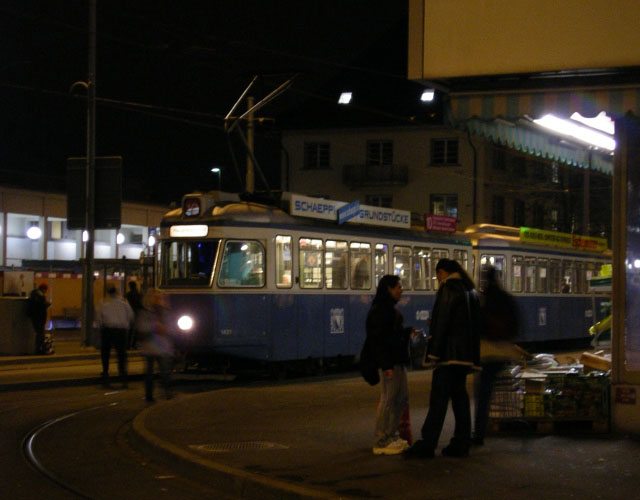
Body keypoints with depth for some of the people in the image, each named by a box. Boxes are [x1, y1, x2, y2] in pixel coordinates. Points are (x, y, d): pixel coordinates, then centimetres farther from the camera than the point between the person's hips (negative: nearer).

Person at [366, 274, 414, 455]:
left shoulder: (390, 309, 18)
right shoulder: (380, 310, -14)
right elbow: (379, 339, -20)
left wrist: (408, 332, 12)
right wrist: (386, 365, -23)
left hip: (398, 361, 11)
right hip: (389, 362, -11)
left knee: (401, 398, 15)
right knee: (388, 400, -6)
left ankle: (391, 435, 25)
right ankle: (381, 442, 0)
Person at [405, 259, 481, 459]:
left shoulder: (448, 289, -10)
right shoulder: (470, 290, 17)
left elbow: (441, 323, -16)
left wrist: (434, 352, -15)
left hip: (450, 352, -9)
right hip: (466, 353, 9)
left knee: (438, 399, -8)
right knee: (459, 397, 11)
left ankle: (427, 445, -9)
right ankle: (461, 444, 12)